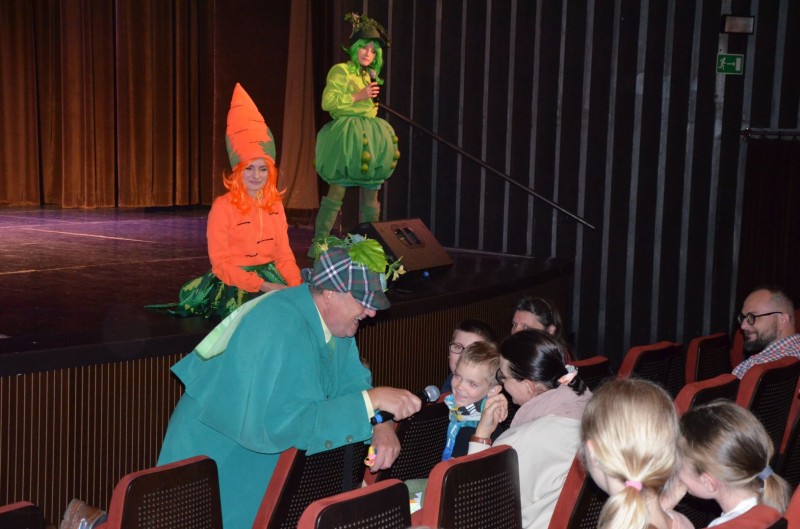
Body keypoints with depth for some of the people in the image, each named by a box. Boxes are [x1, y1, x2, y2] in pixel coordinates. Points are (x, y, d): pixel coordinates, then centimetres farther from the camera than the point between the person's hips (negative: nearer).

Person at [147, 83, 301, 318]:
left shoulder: (275, 205, 7)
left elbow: (284, 254, 6)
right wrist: (263, 285, -21)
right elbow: (221, 264, -12)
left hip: (270, 278, 5)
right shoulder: (223, 206, -11)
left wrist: (297, 286, -13)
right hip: (234, 282, -5)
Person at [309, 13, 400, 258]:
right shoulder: (340, 71, -3)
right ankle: (318, 243, -9)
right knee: (337, 192, -12)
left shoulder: (368, 76, 20)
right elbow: (327, 102, -13)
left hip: (370, 139, 8)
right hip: (347, 138, -7)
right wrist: (358, 97, -15)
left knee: (370, 195, 5)